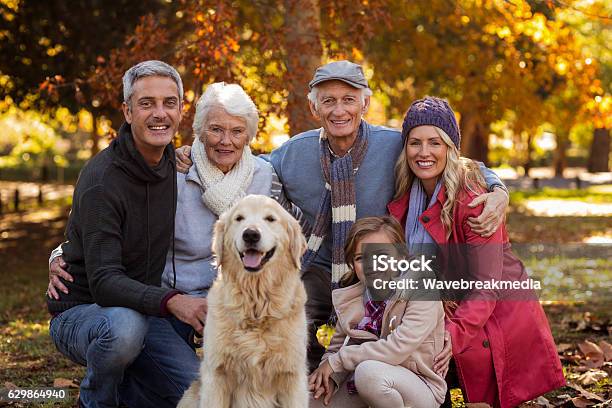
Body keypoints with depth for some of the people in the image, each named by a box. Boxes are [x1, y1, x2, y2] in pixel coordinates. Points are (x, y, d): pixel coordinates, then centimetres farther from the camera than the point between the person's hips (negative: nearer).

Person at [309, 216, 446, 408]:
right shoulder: (349, 299, 2)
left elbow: (397, 348, -25)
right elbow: (336, 347, 6)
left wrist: (337, 361, -19)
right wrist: (330, 377, -17)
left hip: (419, 387, -6)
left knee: (369, 371, -35)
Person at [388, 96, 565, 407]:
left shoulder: (472, 199, -23)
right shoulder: (407, 194, -2)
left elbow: (486, 287, -25)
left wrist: (452, 336, -37)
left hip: (498, 315, -6)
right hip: (452, 309, 6)